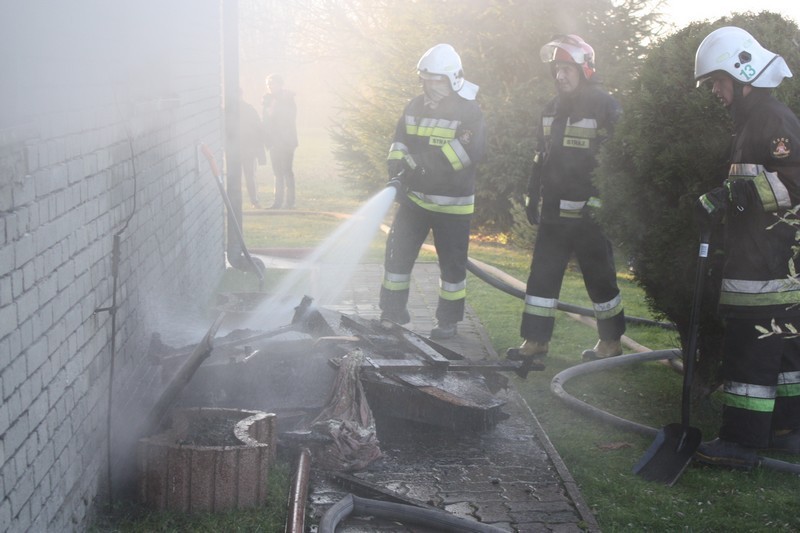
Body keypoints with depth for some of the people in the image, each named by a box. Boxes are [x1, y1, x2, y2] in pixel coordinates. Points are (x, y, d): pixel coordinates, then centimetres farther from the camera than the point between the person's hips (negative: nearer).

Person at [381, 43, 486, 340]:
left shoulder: (470, 112, -11)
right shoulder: (415, 107, 6)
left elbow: (471, 152, -23)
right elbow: (399, 144, 11)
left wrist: (422, 161, -28)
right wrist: (397, 173, -9)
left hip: (452, 203, -4)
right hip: (414, 197, 5)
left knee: (452, 263, 7)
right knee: (398, 252, 4)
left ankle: (448, 320, 21)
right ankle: (392, 312, 17)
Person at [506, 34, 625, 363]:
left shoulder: (606, 108, -9)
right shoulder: (552, 110, 12)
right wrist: (533, 197, 16)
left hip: (590, 213, -6)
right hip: (554, 211, 6)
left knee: (599, 277, 4)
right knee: (542, 273, 5)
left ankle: (611, 341, 19)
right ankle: (536, 341, 11)